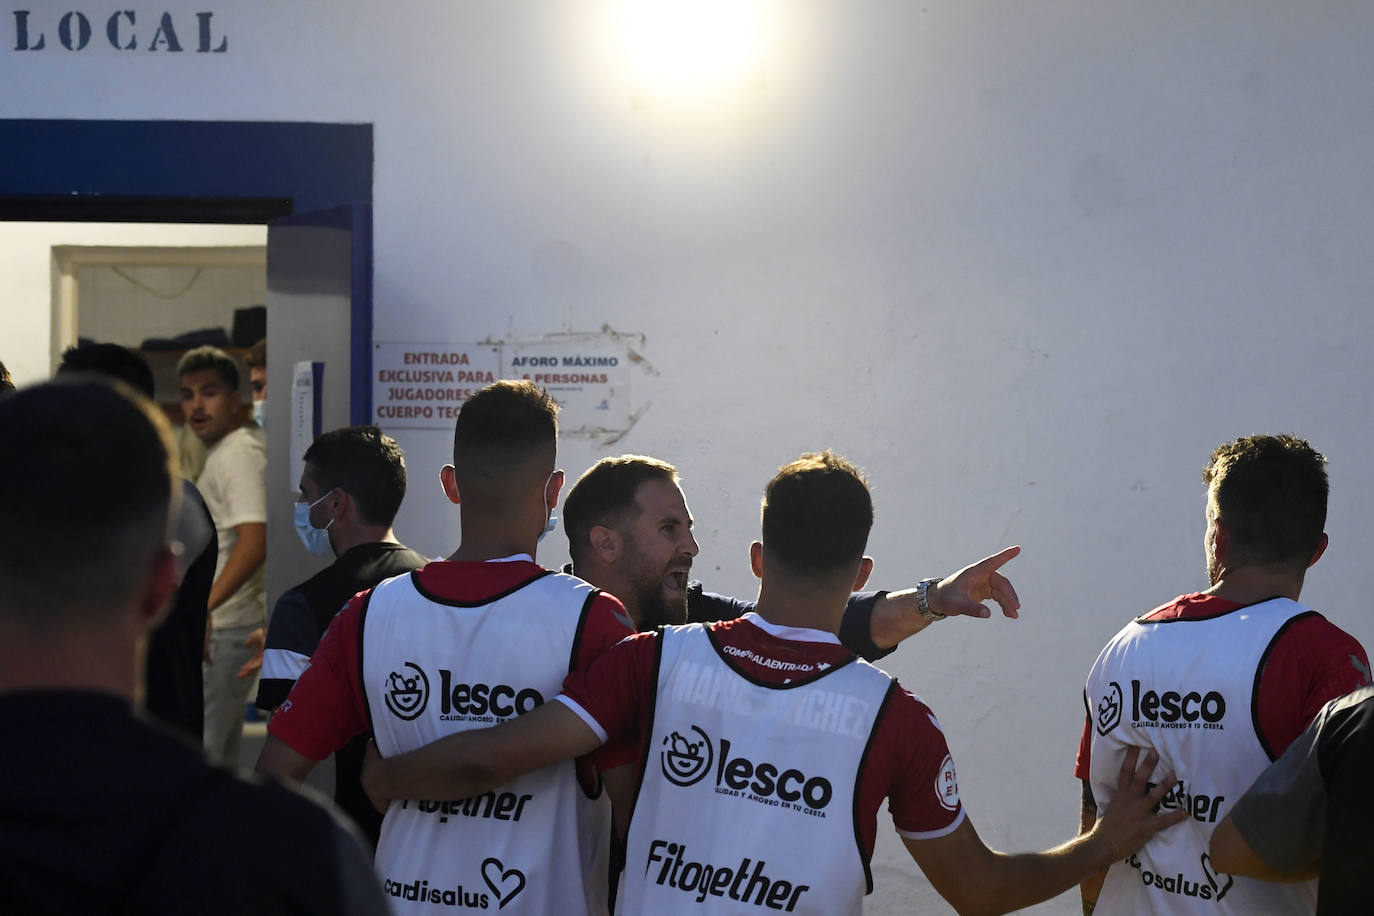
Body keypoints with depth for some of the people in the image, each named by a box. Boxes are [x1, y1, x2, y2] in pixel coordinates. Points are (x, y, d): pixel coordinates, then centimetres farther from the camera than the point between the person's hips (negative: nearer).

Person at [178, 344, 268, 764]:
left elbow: (254, 543, -26)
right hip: (212, 630, 11)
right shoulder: (220, 455, 20)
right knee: (218, 762, 14)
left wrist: (204, 607, -35)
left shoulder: (240, 454, -13)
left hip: (221, 631, -11)